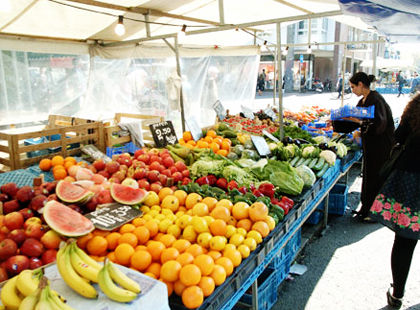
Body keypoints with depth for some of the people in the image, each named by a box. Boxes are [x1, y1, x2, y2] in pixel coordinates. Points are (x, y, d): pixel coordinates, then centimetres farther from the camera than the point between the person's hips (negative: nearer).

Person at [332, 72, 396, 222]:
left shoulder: (375, 99, -18)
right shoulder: (363, 101, 11)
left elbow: (380, 124, -24)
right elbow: (355, 122, 17)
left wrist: (360, 121, -29)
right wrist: (336, 122, 10)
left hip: (381, 147, -9)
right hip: (370, 145, 9)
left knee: (376, 180, 1)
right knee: (369, 177, 16)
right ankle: (366, 209, 29)